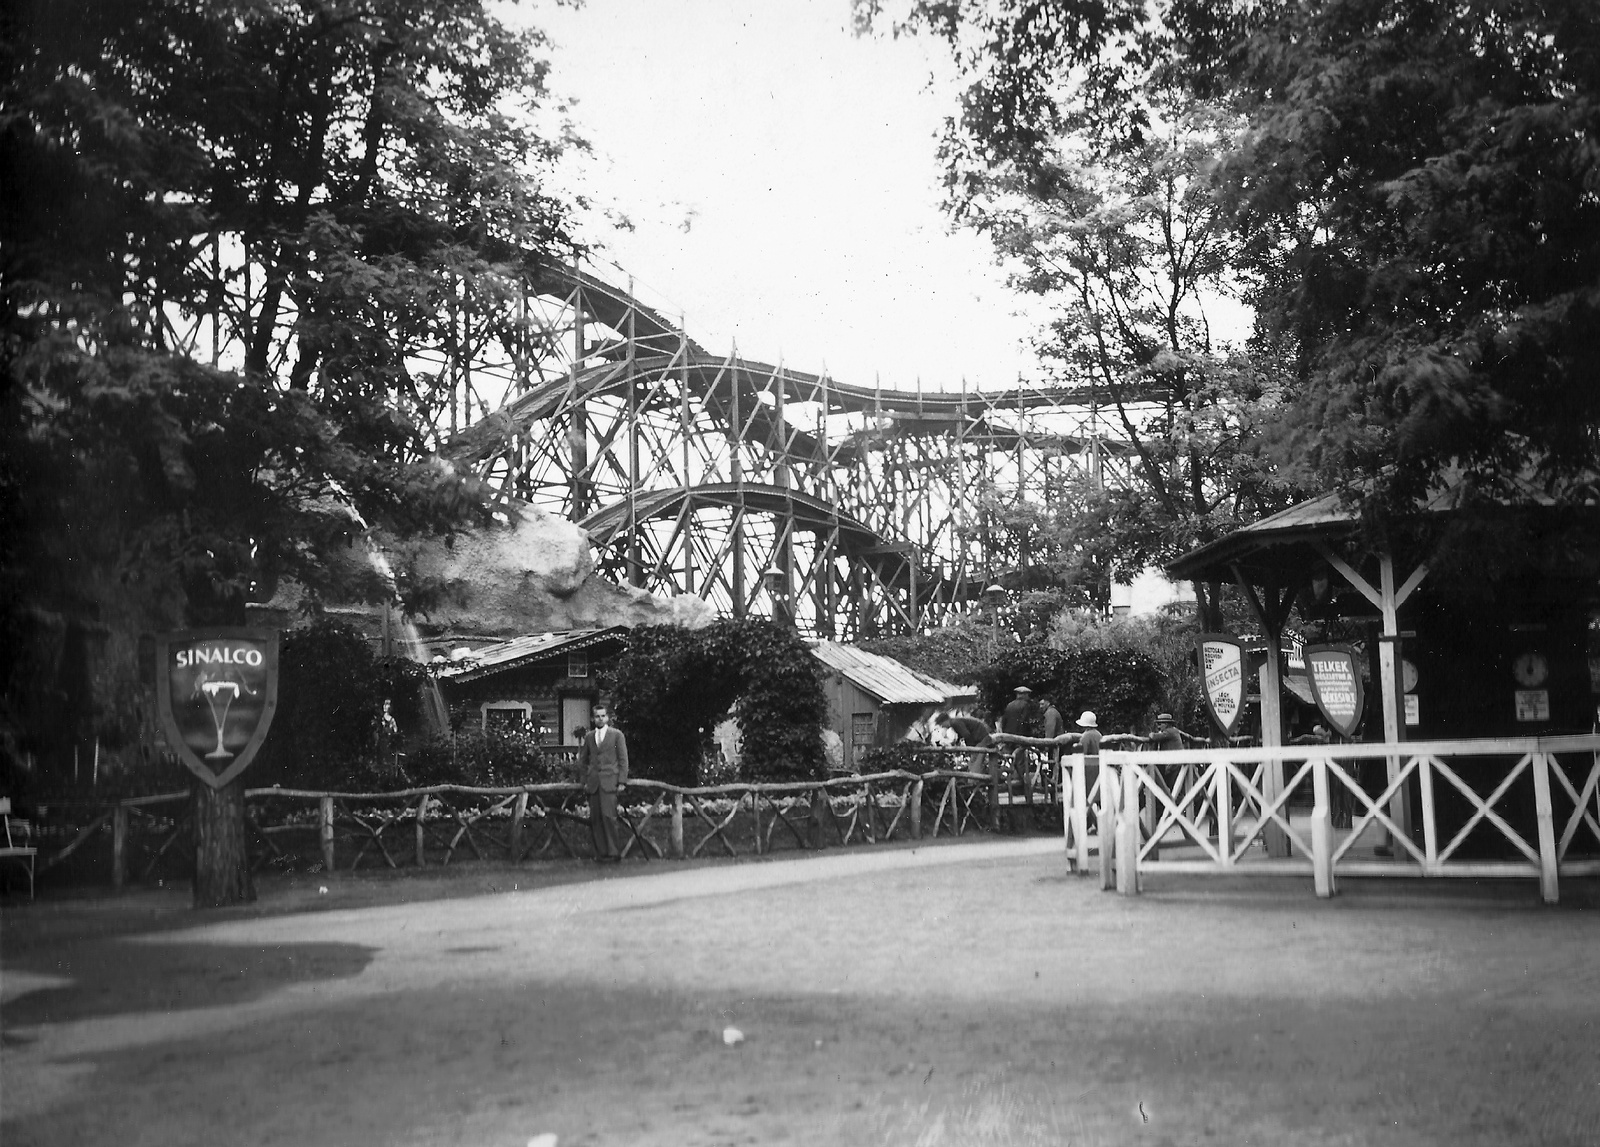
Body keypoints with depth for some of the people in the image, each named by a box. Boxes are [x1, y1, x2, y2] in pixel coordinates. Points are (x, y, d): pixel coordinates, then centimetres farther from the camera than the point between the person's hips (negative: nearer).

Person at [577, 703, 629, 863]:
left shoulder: (617, 735, 6)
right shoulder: (589, 736, 15)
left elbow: (623, 759, 3)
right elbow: (582, 760, 21)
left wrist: (622, 781, -4)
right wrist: (585, 780, 11)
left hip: (609, 781, -4)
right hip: (593, 783, 4)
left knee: (608, 815, -15)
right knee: (595, 818, -1)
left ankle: (614, 852, -9)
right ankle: (601, 853, 4)